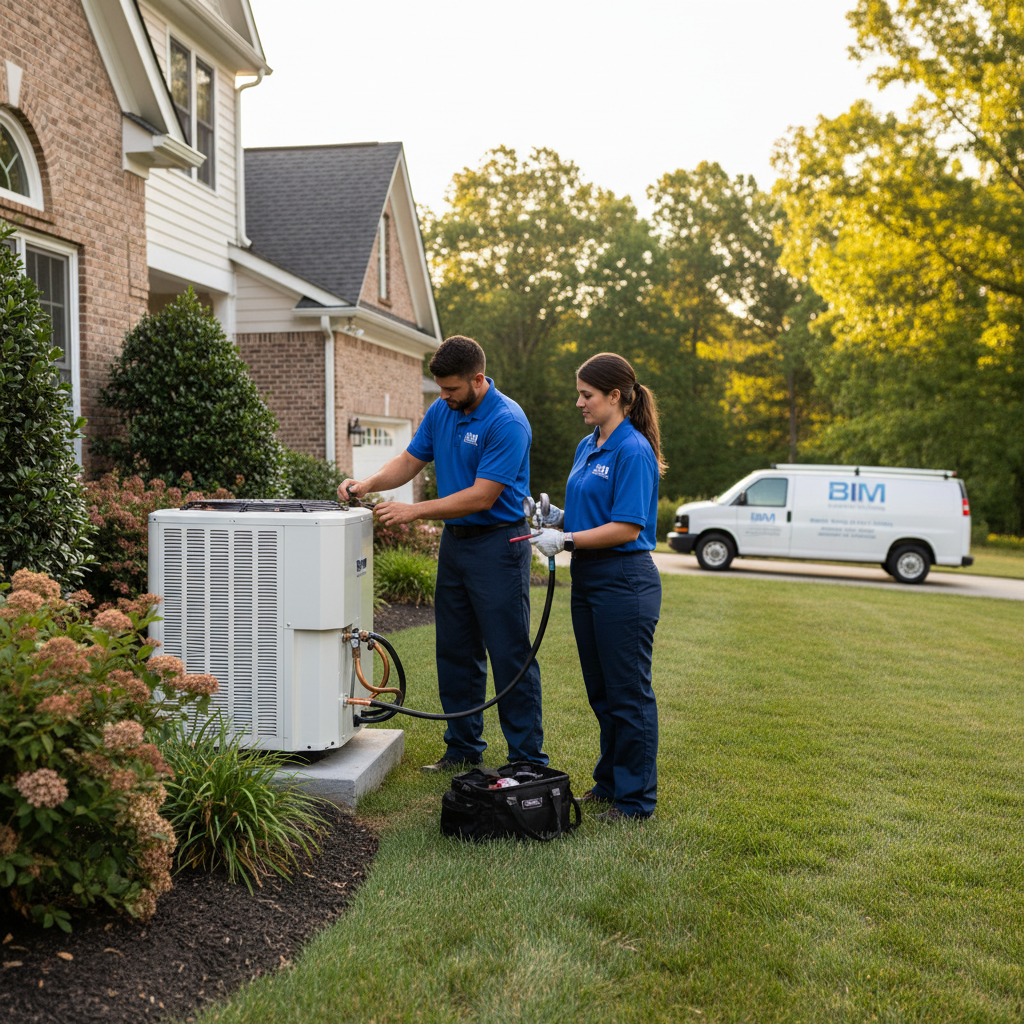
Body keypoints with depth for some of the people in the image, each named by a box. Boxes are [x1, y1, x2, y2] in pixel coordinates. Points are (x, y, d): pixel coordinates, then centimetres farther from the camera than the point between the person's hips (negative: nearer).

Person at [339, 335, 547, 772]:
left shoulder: (506, 422, -19)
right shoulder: (441, 411, 7)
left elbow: (482, 496, -22)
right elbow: (410, 460, 14)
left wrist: (414, 511, -21)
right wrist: (368, 484, -5)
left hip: (498, 542, -8)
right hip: (454, 539, 8)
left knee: (510, 655, -5)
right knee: (455, 652, 12)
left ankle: (528, 760, 4)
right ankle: (464, 748, 24)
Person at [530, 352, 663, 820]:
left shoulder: (633, 450, -15)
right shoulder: (587, 446, 14)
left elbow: (627, 527, -20)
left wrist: (567, 540, -20)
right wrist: (558, 518, 3)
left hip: (625, 583, -9)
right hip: (588, 580, 9)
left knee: (629, 693, 0)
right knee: (601, 691, 17)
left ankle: (636, 799, 10)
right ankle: (609, 781, 30)